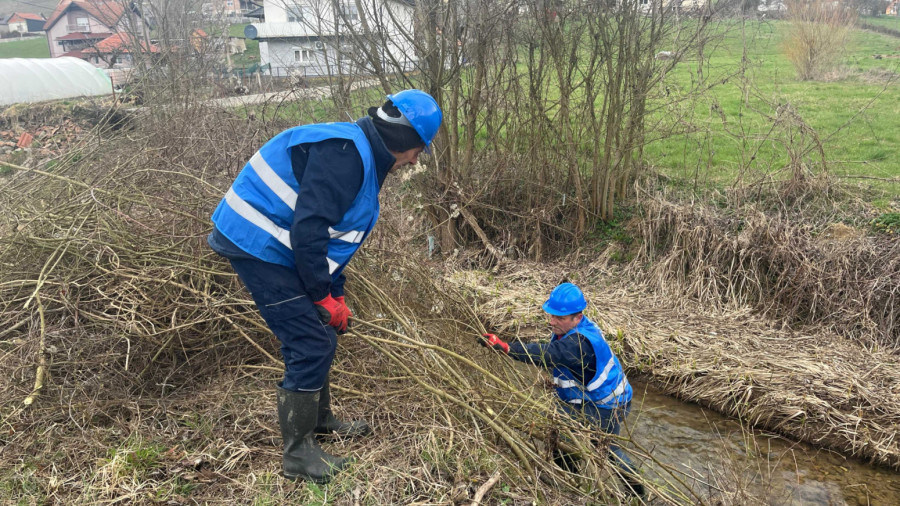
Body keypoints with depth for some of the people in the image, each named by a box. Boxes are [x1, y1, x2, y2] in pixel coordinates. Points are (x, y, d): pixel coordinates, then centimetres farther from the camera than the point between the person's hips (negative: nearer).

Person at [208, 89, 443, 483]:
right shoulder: (345, 152, -22)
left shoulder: (362, 156, 12)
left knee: (318, 337, 17)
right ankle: (297, 454, 8)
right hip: (259, 243, -10)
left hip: (274, 245, 10)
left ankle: (319, 419, 36)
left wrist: (335, 292, 14)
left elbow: (330, 231, 18)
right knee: (311, 345, -8)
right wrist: (325, 296, -16)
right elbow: (307, 230, -27)